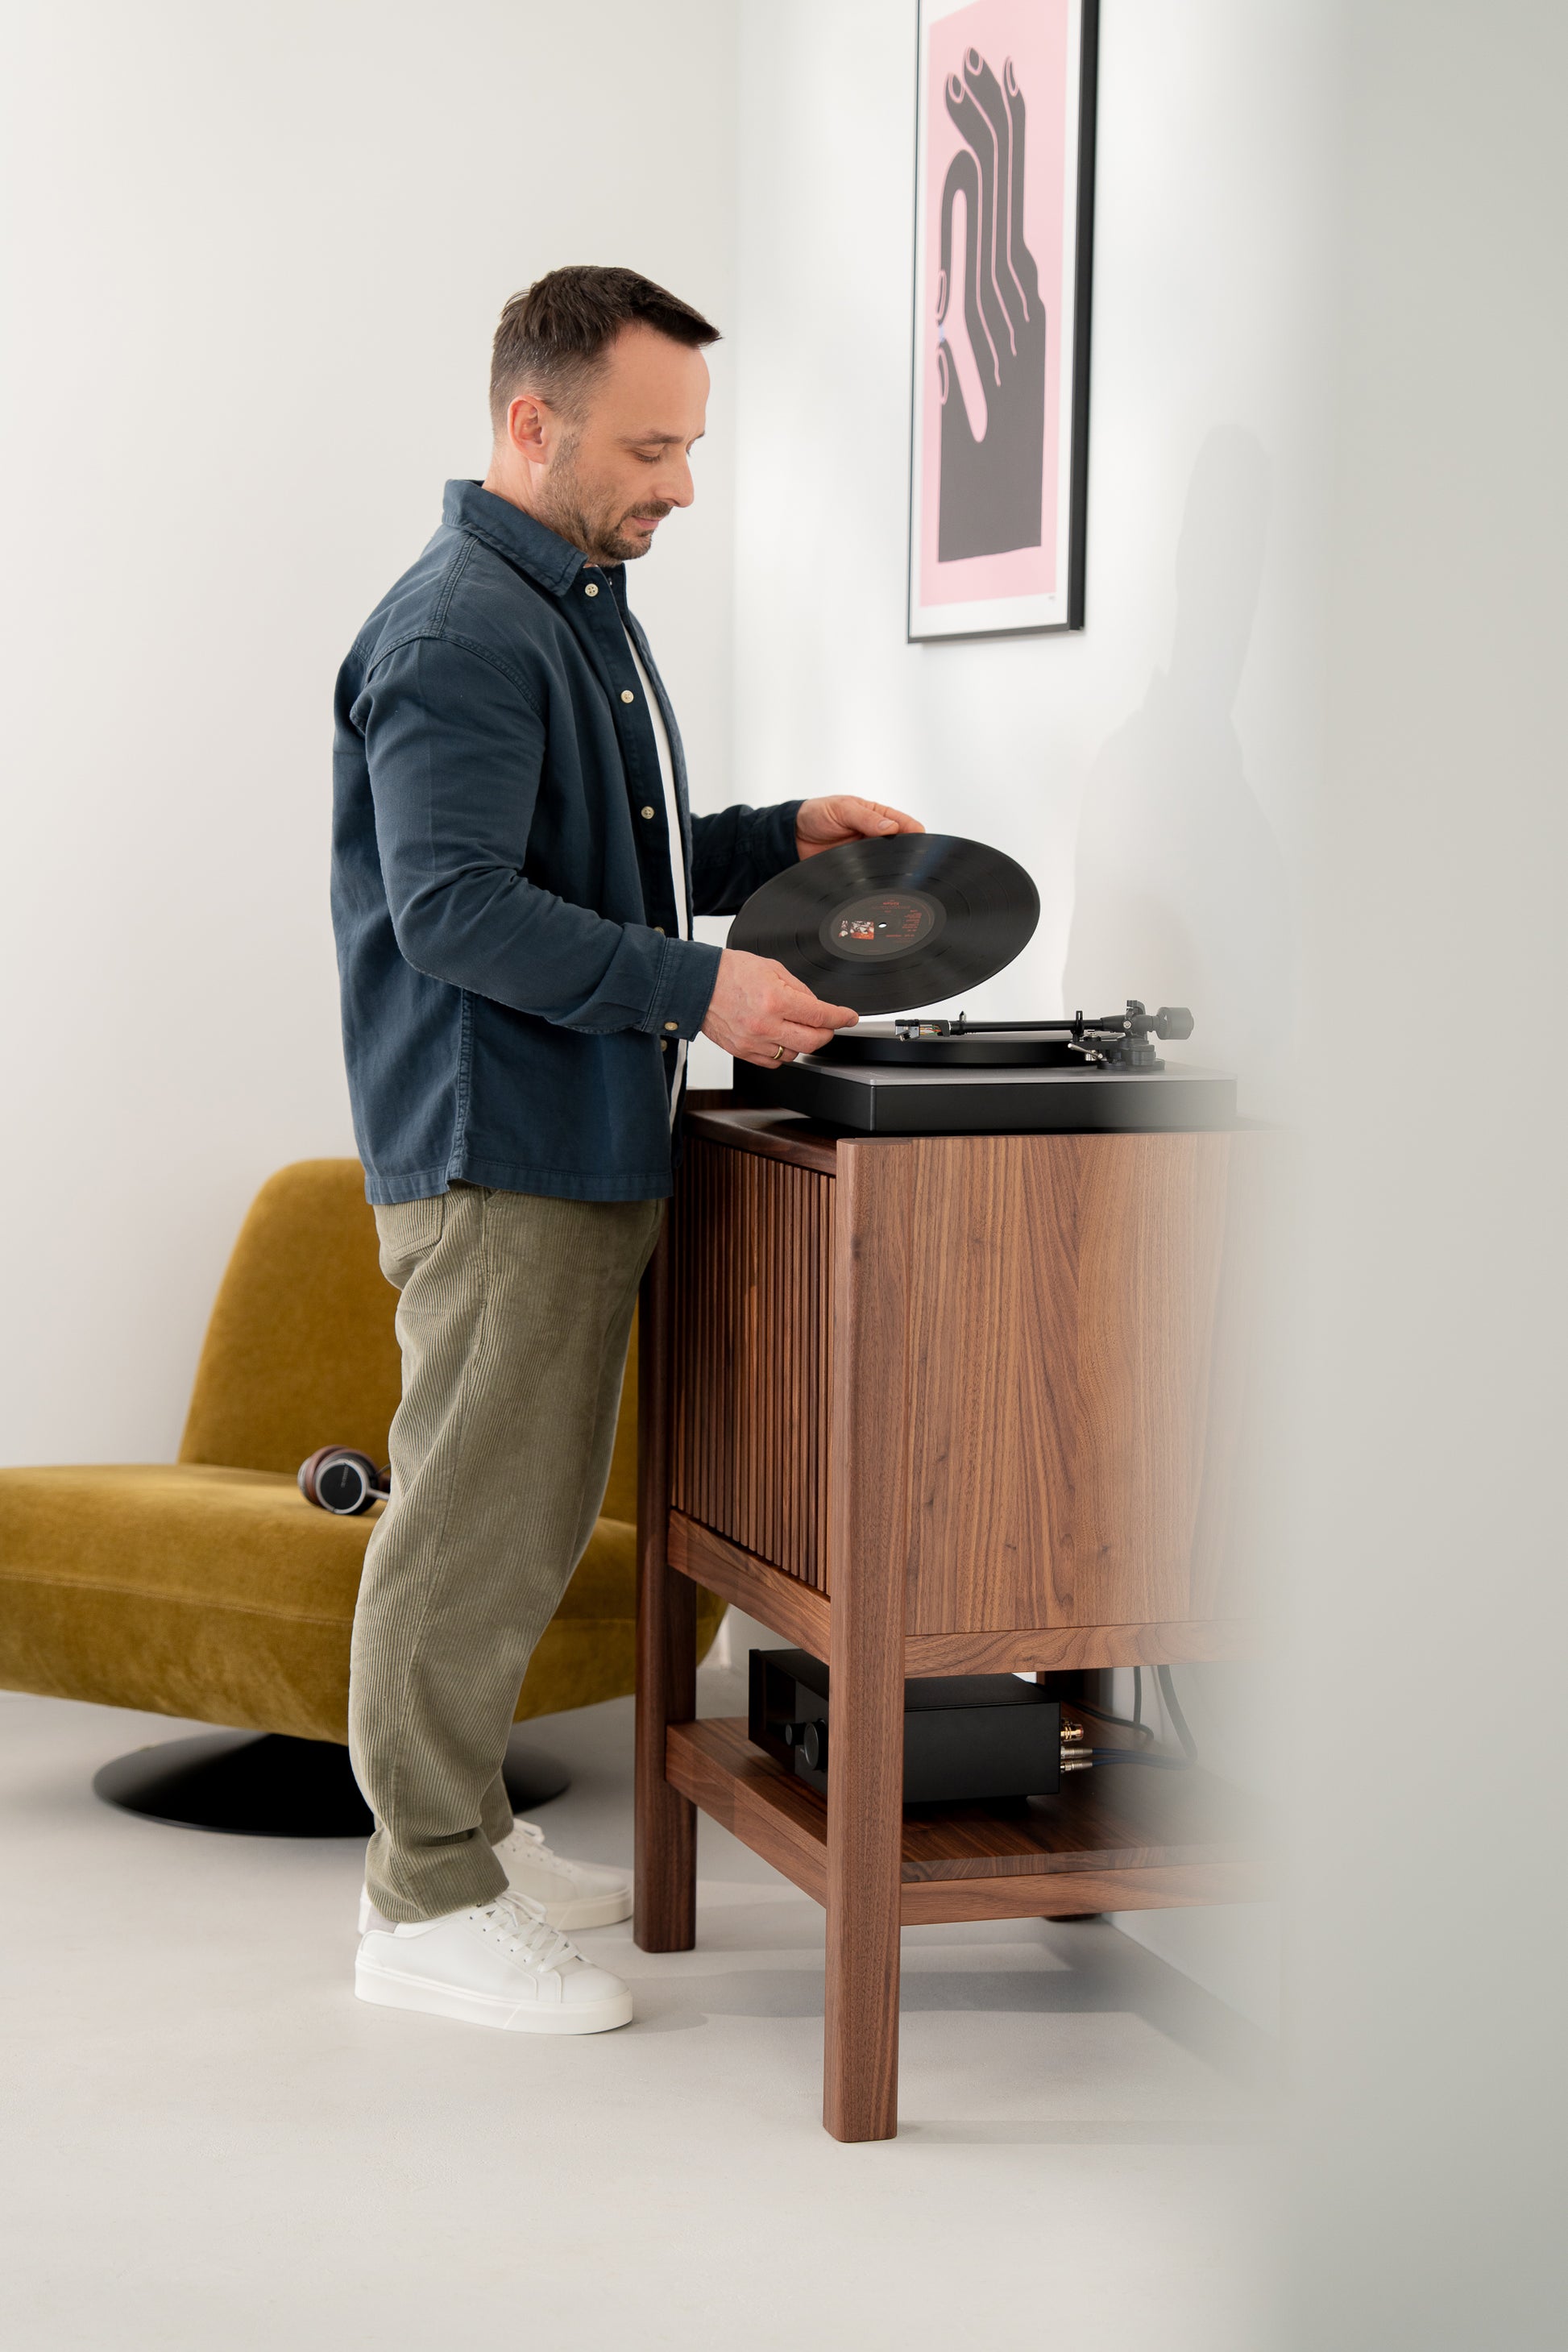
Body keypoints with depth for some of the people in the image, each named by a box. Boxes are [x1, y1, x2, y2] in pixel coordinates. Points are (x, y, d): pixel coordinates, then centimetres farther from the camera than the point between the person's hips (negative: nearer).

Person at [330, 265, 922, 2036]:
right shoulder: (458, 632, -16)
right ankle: (428, 1902, 3)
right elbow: (456, 909, -23)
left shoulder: (583, 608, 18)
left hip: (583, 1144, 10)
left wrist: (785, 838, 13)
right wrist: (699, 988, -25)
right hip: (492, 1149, -10)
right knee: (479, 1514, -5)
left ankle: (459, 1832, 26)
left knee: (522, 1513, 15)